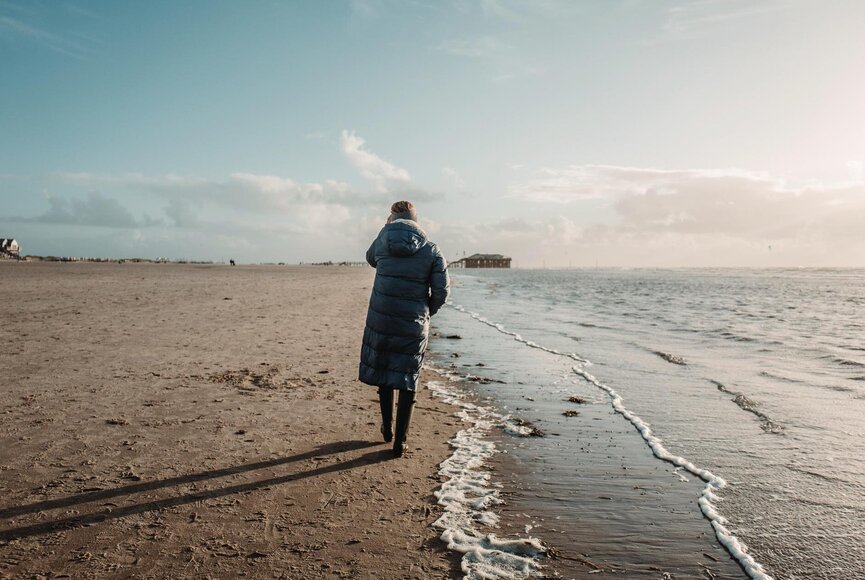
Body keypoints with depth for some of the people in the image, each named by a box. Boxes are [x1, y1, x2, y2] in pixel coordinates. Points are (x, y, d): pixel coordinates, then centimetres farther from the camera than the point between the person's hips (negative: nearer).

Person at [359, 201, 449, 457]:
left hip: (380, 318, 1)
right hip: (414, 325, -1)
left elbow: (371, 258, 23)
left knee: (383, 371, 20)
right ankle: (400, 441, 9)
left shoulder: (383, 239, 0)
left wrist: (387, 229, 20)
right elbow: (441, 292, -5)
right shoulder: (431, 250, -3)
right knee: (407, 380, 8)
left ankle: (387, 429, 32)